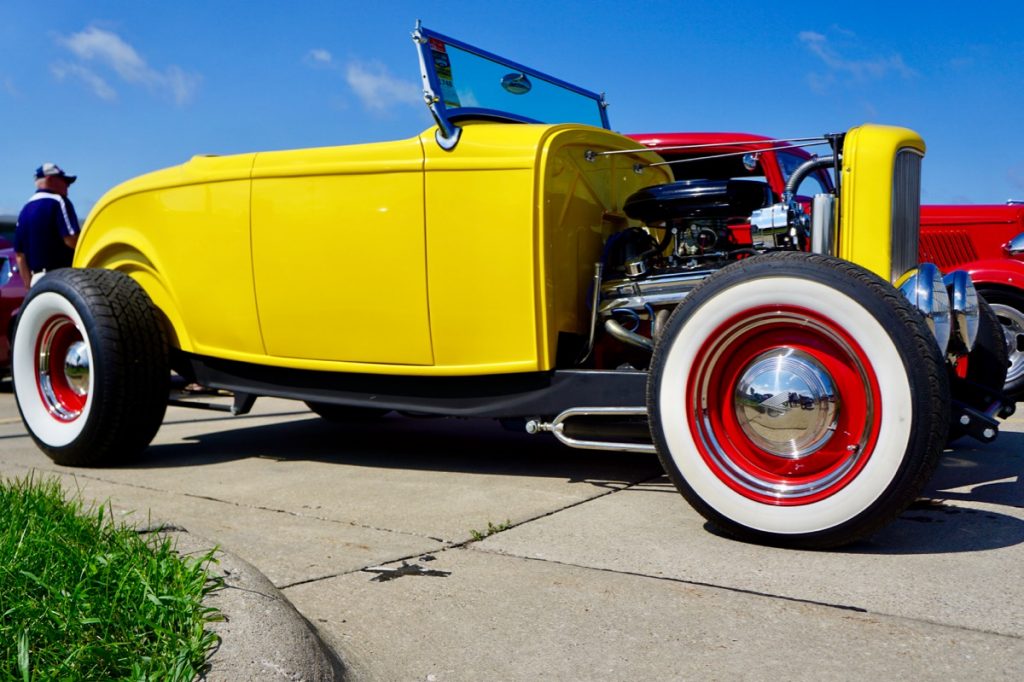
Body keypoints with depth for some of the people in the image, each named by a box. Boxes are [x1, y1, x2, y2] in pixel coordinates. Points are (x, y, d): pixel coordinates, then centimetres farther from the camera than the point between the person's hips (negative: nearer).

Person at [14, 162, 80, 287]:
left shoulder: (24, 210, 17)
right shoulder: (58, 202, -6)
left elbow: (19, 255, 16)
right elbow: (72, 240, -19)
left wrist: (30, 286, 19)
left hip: (37, 278, 8)